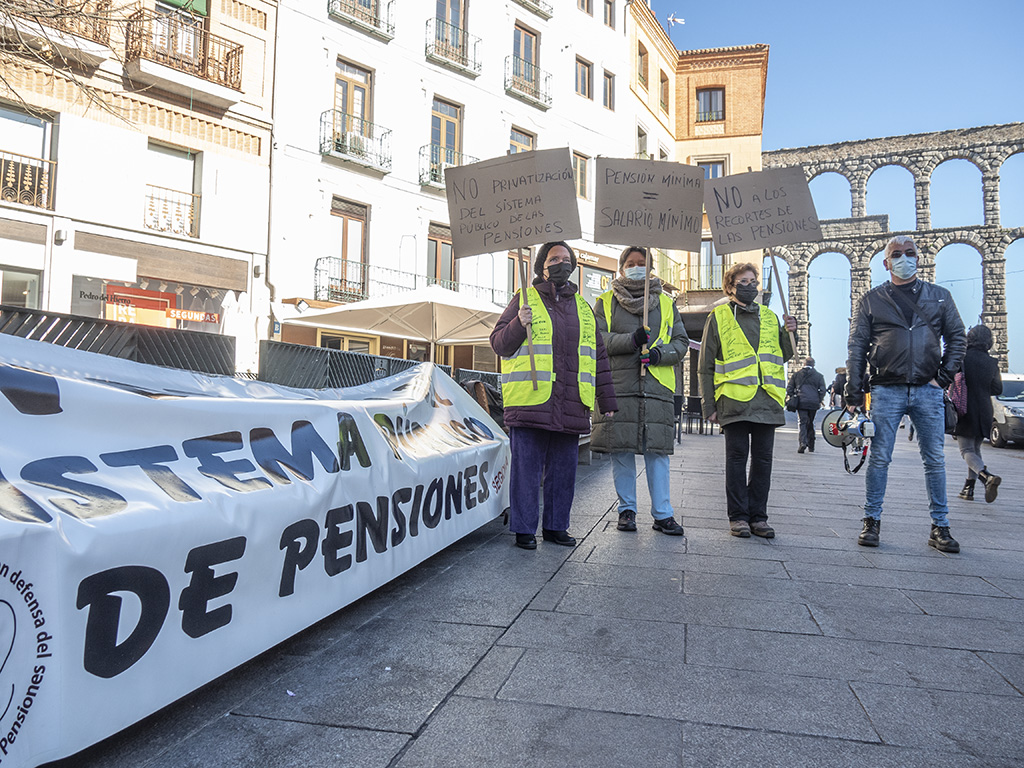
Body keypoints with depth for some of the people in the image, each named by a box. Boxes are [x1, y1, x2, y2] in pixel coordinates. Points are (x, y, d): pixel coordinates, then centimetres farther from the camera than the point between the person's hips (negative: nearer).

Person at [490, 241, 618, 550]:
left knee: (564, 471, 9)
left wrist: (607, 401, 17)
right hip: (530, 403, -4)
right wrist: (519, 324, -15)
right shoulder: (524, 300, 7)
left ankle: (556, 525, 22)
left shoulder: (583, 307, 18)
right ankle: (524, 528, 11)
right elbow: (498, 343, 4)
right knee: (526, 469, 0)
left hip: (570, 406, 4)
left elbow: (598, 357, 20)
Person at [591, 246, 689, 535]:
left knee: (657, 450, -1)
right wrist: (631, 340, -16)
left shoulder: (666, 303, 16)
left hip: (657, 386, 1)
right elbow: (597, 338, -1)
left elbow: (681, 342, 12)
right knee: (621, 449, 1)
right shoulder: (606, 302, 11)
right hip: (618, 386, -1)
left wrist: (660, 353, -9)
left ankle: (662, 514, 6)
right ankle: (627, 509, 14)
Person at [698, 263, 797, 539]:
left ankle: (758, 516, 16)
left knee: (763, 459, 6)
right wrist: (709, 405, -1)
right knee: (737, 457, 0)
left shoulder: (770, 317, 18)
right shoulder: (718, 318, 7)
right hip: (734, 399, -4)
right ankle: (738, 516, 9)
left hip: (767, 400, 4)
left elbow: (784, 355, 21)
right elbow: (705, 365, 4)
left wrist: (788, 333, 1)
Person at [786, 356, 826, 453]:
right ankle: (811, 446, 18)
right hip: (813, 403, 1)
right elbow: (822, 390, 2)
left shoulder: (796, 374, 7)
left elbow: (789, 389, 6)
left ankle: (803, 442, -26)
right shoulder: (819, 376, 7)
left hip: (801, 402, -1)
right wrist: (819, 400, 12)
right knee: (810, 424, 13)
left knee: (803, 423, -4)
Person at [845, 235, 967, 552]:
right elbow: (857, 347, 3)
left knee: (935, 460, 5)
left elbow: (957, 337, 13)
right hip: (886, 390, -1)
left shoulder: (939, 296, 13)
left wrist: (944, 376, 0)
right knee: (879, 458, 0)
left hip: (928, 391, 2)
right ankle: (872, 521, 10)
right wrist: (854, 392, -4)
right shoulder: (872, 300, 7)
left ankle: (940, 526, 14)